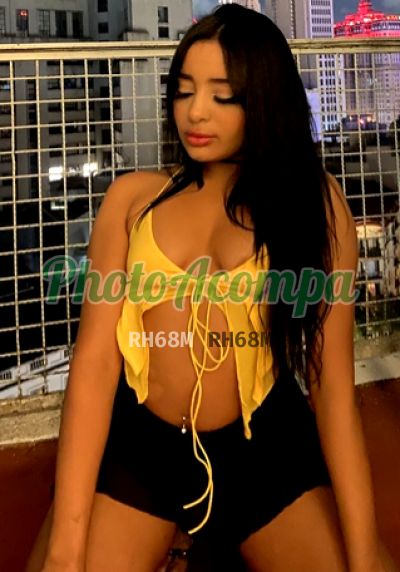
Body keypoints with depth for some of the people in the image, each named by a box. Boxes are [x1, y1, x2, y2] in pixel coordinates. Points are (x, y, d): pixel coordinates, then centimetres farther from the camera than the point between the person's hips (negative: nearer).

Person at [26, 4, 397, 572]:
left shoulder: (314, 202, -2)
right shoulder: (134, 198, 0)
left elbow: (333, 383, -7)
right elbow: (94, 359, -9)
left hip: (270, 450, 0)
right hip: (133, 446, 0)